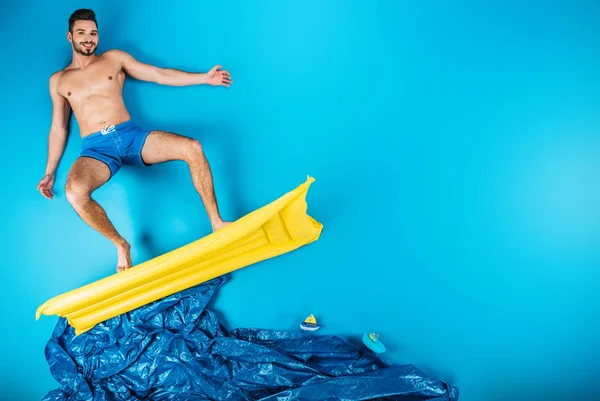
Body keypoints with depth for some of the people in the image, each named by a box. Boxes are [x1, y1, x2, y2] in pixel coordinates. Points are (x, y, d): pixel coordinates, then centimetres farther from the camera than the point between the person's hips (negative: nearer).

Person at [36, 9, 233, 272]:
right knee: (74, 192, -35)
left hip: (130, 135, 1)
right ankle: (121, 245, -12)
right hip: (96, 148, -1)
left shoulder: (114, 58, 15)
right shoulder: (58, 80, 16)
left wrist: (205, 78, 8)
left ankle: (217, 223, -15)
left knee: (192, 148, -23)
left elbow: (161, 75, 14)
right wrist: (49, 173, 10)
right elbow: (58, 130, 17)